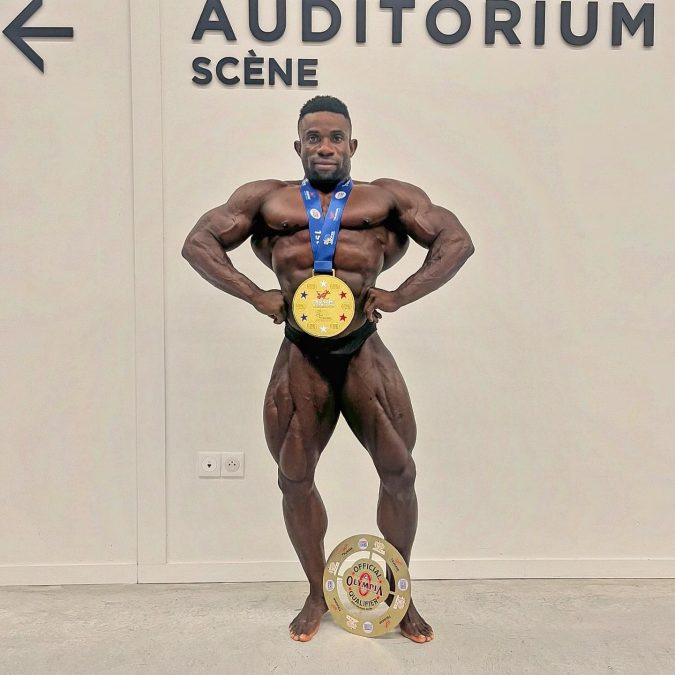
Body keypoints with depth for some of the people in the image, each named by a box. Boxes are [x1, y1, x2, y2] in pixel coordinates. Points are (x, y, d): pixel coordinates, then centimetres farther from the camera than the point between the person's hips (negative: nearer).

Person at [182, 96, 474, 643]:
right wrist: (256, 296, -6)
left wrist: (398, 296, -9)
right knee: (295, 480, 8)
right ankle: (318, 596, 30)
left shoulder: (387, 197, 5)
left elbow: (458, 241, 2)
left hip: (364, 354, -1)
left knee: (399, 474, 2)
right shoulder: (266, 199, 9)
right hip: (301, 358, 1)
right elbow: (198, 243, 6)